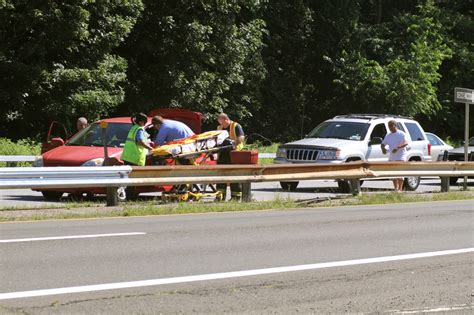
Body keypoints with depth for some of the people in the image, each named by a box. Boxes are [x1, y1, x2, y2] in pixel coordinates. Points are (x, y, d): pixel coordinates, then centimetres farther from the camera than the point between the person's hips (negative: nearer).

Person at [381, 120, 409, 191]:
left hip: (400, 156, -7)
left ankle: (400, 189, -9)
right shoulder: (388, 135, 14)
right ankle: (396, 189, 15)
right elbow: (383, 144, 18)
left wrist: (398, 148, -34)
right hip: (391, 157, 7)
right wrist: (383, 148, -7)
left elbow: (406, 143, -19)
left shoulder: (401, 134, -5)